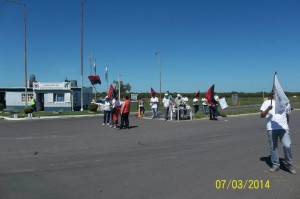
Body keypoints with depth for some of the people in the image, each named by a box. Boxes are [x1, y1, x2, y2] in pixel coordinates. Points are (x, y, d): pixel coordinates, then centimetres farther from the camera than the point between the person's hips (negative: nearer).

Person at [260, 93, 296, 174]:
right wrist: (268, 109, -17)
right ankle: (275, 165, 19)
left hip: (283, 128, 1)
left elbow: (287, 115, 22)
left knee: (287, 146, -10)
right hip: (271, 129, -1)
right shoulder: (267, 103, 4)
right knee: (273, 147, 5)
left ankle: (288, 164, 10)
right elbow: (262, 115, -2)